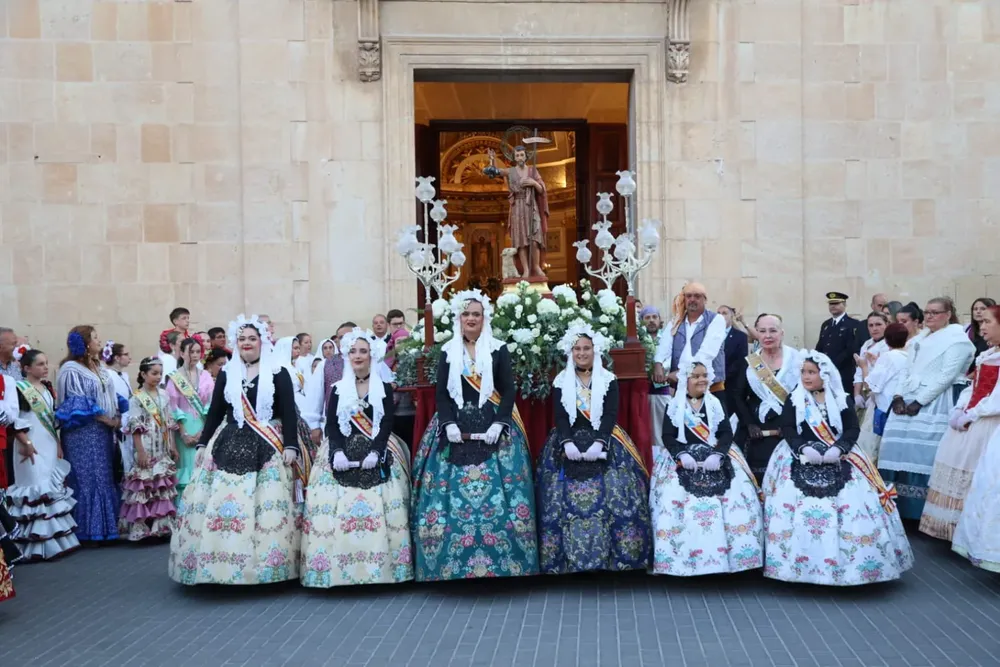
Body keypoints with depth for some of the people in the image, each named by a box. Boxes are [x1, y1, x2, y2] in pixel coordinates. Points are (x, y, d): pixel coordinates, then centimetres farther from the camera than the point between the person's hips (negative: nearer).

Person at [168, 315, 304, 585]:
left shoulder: (278, 373, 1)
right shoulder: (226, 373, 11)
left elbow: (289, 413, -3)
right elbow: (215, 411, 14)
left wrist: (291, 446, -11)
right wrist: (203, 443, 9)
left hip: (267, 447, -3)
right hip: (230, 444, 3)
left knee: (268, 507, -6)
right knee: (222, 504, -3)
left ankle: (267, 564, 2)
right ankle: (222, 564, 5)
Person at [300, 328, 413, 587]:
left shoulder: (384, 388, 6)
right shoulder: (338, 389, 11)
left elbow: (387, 424, -2)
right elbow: (331, 425, 3)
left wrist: (375, 452, -16)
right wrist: (338, 451, -14)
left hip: (378, 452, -1)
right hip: (343, 452, 1)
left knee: (379, 507, -9)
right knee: (338, 507, -9)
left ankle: (379, 565, -5)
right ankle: (339, 566, -4)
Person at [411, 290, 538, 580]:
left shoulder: (498, 349, 5)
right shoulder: (448, 351, 9)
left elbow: (509, 391, 0)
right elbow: (441, 393, 5)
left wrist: (498, 424, -13)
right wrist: (449, 424, -10)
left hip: (492, 426, -1)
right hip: (457, 427, 1)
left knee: (497, 492, -6)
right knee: (454, 494, -4)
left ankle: (502, 559, 0)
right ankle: (454, 561, 2)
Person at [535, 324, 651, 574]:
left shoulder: (609, 380, 6)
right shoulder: (560, 382, 9)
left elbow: (610, 416, -3)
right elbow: (560, 418, 2)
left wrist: (598, 443, -18)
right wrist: (568, 443, -15)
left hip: (603, 441, -1)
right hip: (569, 442, 1)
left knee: (611, 496, -13)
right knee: (566, 499, -11)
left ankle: (610, 556, -9)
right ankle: (569, 559, -8)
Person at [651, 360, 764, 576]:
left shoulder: (715, 404, 11)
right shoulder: (675, 405, 7)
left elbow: (726, 433, 3)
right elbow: (668, 436, 1)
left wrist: (717, 454, -14)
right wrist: (681, 454, -16)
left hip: (715, 457, 2)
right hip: (684, 458, -1)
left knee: (735, 493, -17)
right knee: (675, 497, -21)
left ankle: (723, 553, -10)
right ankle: (683, 556, -15)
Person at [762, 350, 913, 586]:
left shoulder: (841, 400, 7)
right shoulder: (794, 400, 5)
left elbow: (853, 429, 0)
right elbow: (787, 429, -3)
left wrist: (838, 449, -16)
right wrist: (804, 448, -18)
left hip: (839, 459, 1)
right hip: (801, 459, -1)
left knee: (852, 504, -10)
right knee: (796, 505, -14)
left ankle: (845, 560, -2)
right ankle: (800, 562, -8)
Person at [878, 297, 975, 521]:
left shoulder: (957, 339, -4)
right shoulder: (919, 340, 20)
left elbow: (946, 377, -12)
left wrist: (919, 402, -16)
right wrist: (898, 396, 1)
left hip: (934, 403, -7)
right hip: (906, 400, 7)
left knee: (923, 453, -11)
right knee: (898, 450, 2)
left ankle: (921, 510, -2)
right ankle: (897, 506, 9)